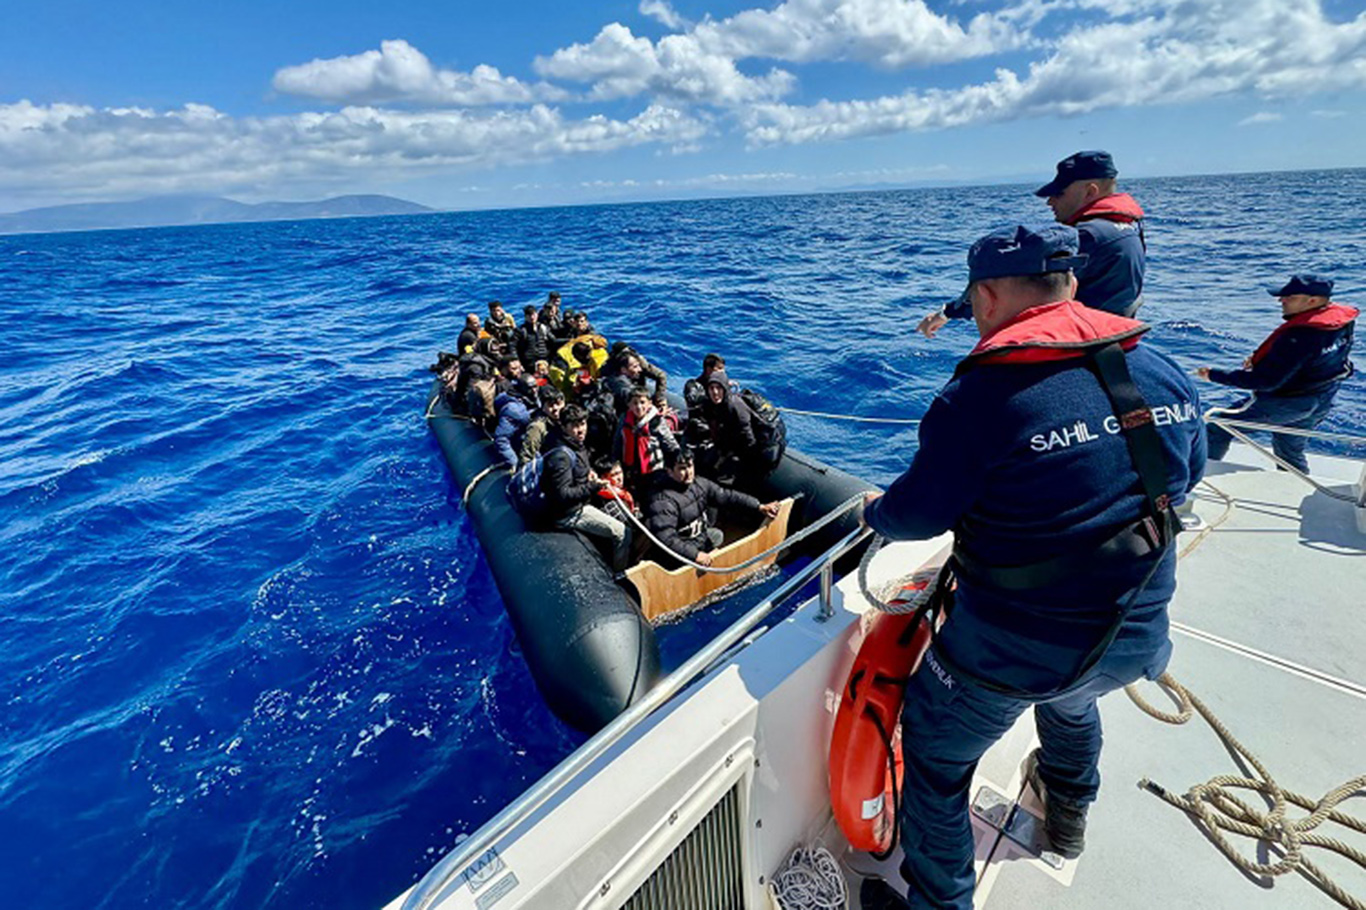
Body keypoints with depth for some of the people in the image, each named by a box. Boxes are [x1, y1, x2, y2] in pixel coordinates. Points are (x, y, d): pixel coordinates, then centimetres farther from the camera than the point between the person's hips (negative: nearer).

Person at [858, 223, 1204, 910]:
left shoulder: (978, 397, -25)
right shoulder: (1166, 375, -3)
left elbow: (917, 515, -16)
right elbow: (1185, 475, 14)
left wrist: (875, 511, 6)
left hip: (1011, 650, -7)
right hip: (1136, 641, 8)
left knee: (934, 758, 17)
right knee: (1071, 697, 40)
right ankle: (1068, 818, 66)